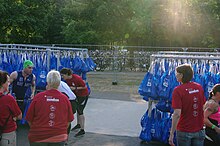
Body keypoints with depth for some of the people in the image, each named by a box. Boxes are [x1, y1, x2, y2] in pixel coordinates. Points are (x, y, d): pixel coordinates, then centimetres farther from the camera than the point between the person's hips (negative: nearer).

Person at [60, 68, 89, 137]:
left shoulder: (77, 78, -31)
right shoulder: (67, 79, -8)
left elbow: (85, 87, -22)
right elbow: (68, 87, 7)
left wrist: (75, 88, -28)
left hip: (83, 95, -8)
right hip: (77, 94, 8)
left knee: (80, 111, -10)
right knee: (78, 109, 20)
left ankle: (82, 130, -5)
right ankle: (78, 124, 41)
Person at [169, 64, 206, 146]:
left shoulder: (178, 90, -17)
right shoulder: (199, 87, 1)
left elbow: (177, 114, -23)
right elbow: (203, 106, 10)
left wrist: (172, 133, -18)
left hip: (184, 131, -5)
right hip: (199, 130, 5)